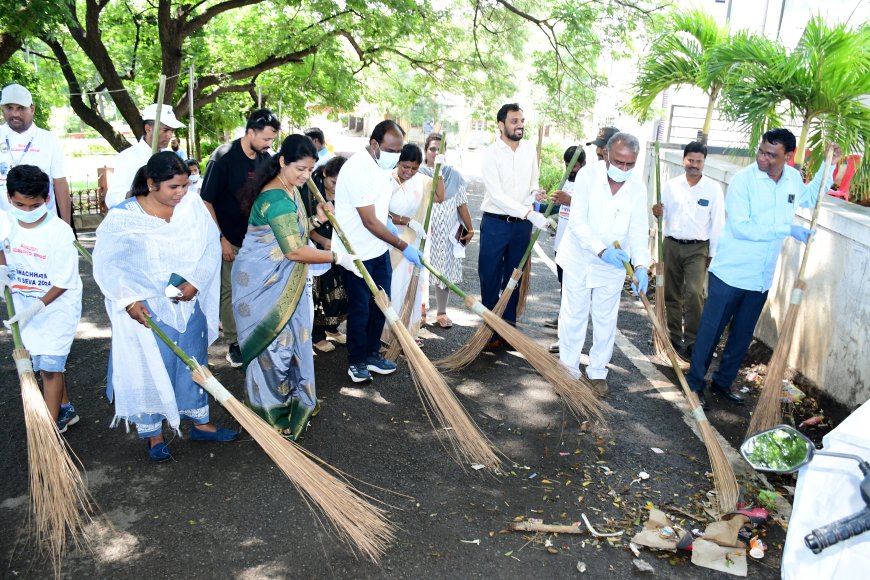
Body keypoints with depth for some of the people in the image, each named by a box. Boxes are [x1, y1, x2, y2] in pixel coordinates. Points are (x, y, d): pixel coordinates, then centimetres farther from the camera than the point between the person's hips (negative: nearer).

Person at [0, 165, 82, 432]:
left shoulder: (60, 232, -21)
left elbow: (63, 282, -18)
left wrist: (35, 308, -22)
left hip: (57, 306, -6)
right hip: (26, 307, 6)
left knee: (49, 366, -4)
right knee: (47, 362, 16)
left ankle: (52, 427, 5)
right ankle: (65, 410, 34)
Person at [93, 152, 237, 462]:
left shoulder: (193, 206, -7)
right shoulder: (122, 217, -15)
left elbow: (212, 248, -4)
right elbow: (105, 264, -9)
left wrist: (195, 282, -17)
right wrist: (129, 300, -17)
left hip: (189, 305, 4)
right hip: (144, 308, -3)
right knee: (149, 370, 8)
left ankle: (200, 423, 33)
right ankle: (153, 434, 26)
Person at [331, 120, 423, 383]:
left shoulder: (382, 165, 4)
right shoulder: (357, 170, -24)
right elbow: (369, 222, -24)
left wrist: (388, 223, 5)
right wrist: (403, 246, -20)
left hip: (378, 249, 8)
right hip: (355, 253, -8)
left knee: (380, 304, 13)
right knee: (360, 309, 3)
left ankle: (372, 354, 29)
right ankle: (356, 361, 20)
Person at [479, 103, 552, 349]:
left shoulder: (530, 149, 5)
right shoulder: (491, 153, -11)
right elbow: (497, 195, -19)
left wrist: (534, 193, -8)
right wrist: (531, 214, -26)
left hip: (522, 224, 4)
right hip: (495, 223, -4)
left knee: (514, 278, 11)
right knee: (490, 278, 3)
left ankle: (509, 327, 23)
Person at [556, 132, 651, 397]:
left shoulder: (637, 188, -8)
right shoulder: (587, 175, -17)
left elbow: (638, 231, -9)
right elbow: (578, 222, -21)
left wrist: (641, 265, -26)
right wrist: (601, 250, -35)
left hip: (613, 265, 2)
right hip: (579, 259, -2)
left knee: (606, 320, 10)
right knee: (573, 316, 6)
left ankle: (597, 372, 26)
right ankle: (568, 369, 21)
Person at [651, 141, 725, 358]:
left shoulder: (713, 188, -3)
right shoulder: (670, 185, 3)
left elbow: (717, 223, -2)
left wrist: (713, 253, -4)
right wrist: (658, 213, -13)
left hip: (698, 248, -3)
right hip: (671, 245, 3)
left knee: (694, 293, -16)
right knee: (672, 294, 10)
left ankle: (692, 341, -4)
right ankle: (674, 337, 23)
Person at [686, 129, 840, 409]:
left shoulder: (793, 178, 3)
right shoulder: (743, 179, -16)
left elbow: (809, 197, 27)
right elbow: (740, 227, -23)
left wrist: (828, 167, 15)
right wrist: (788, 229, -21)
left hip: (762, 277, 6)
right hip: (730, 271, -6)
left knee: (742, 336, 16)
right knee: (711, 331, 3)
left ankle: (723, 382, 31)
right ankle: (695, 383, 16)